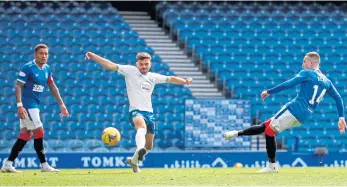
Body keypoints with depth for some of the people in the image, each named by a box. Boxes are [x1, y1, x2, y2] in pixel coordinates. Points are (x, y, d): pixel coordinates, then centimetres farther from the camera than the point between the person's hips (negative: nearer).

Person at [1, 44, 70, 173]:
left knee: (25, 135, 7)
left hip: (34, 105, 8)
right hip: (27, 105, -8)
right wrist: (20, 105, -25)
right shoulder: (28, 68, -14)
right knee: (39, 132, -8)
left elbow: (53, 87, 17)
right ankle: (44, 165, -1)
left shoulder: (46, 69, 8)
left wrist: (61, 105, 14)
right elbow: (18, 86, -16)